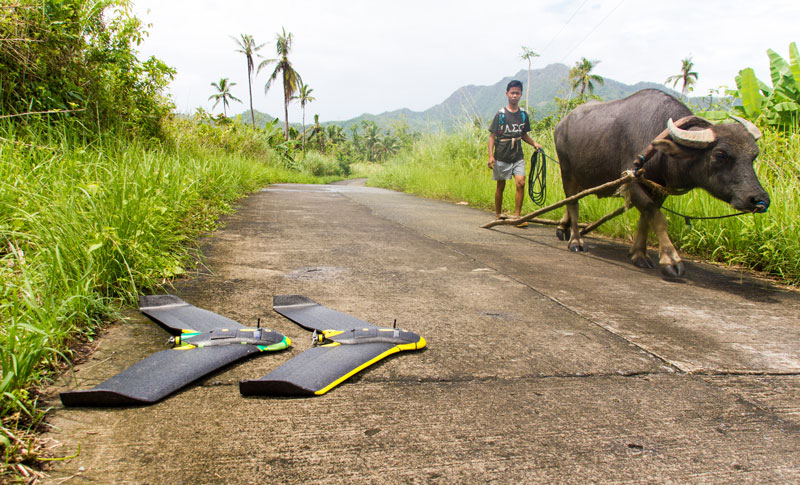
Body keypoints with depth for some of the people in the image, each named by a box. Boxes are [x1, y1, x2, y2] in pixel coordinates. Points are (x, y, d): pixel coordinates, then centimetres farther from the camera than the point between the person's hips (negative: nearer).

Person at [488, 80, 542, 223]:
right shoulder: (501, 114, -5)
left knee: (521, 183, -12)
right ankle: (498, 214, 24)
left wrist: (534, 143, 1)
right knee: (500, 186, 7)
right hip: (502, 157, -3)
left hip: (518, 157, 3)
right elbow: (492, 136, -5)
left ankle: (517, 216, -6)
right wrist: (491, 155, -14)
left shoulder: (523, 114, 7)